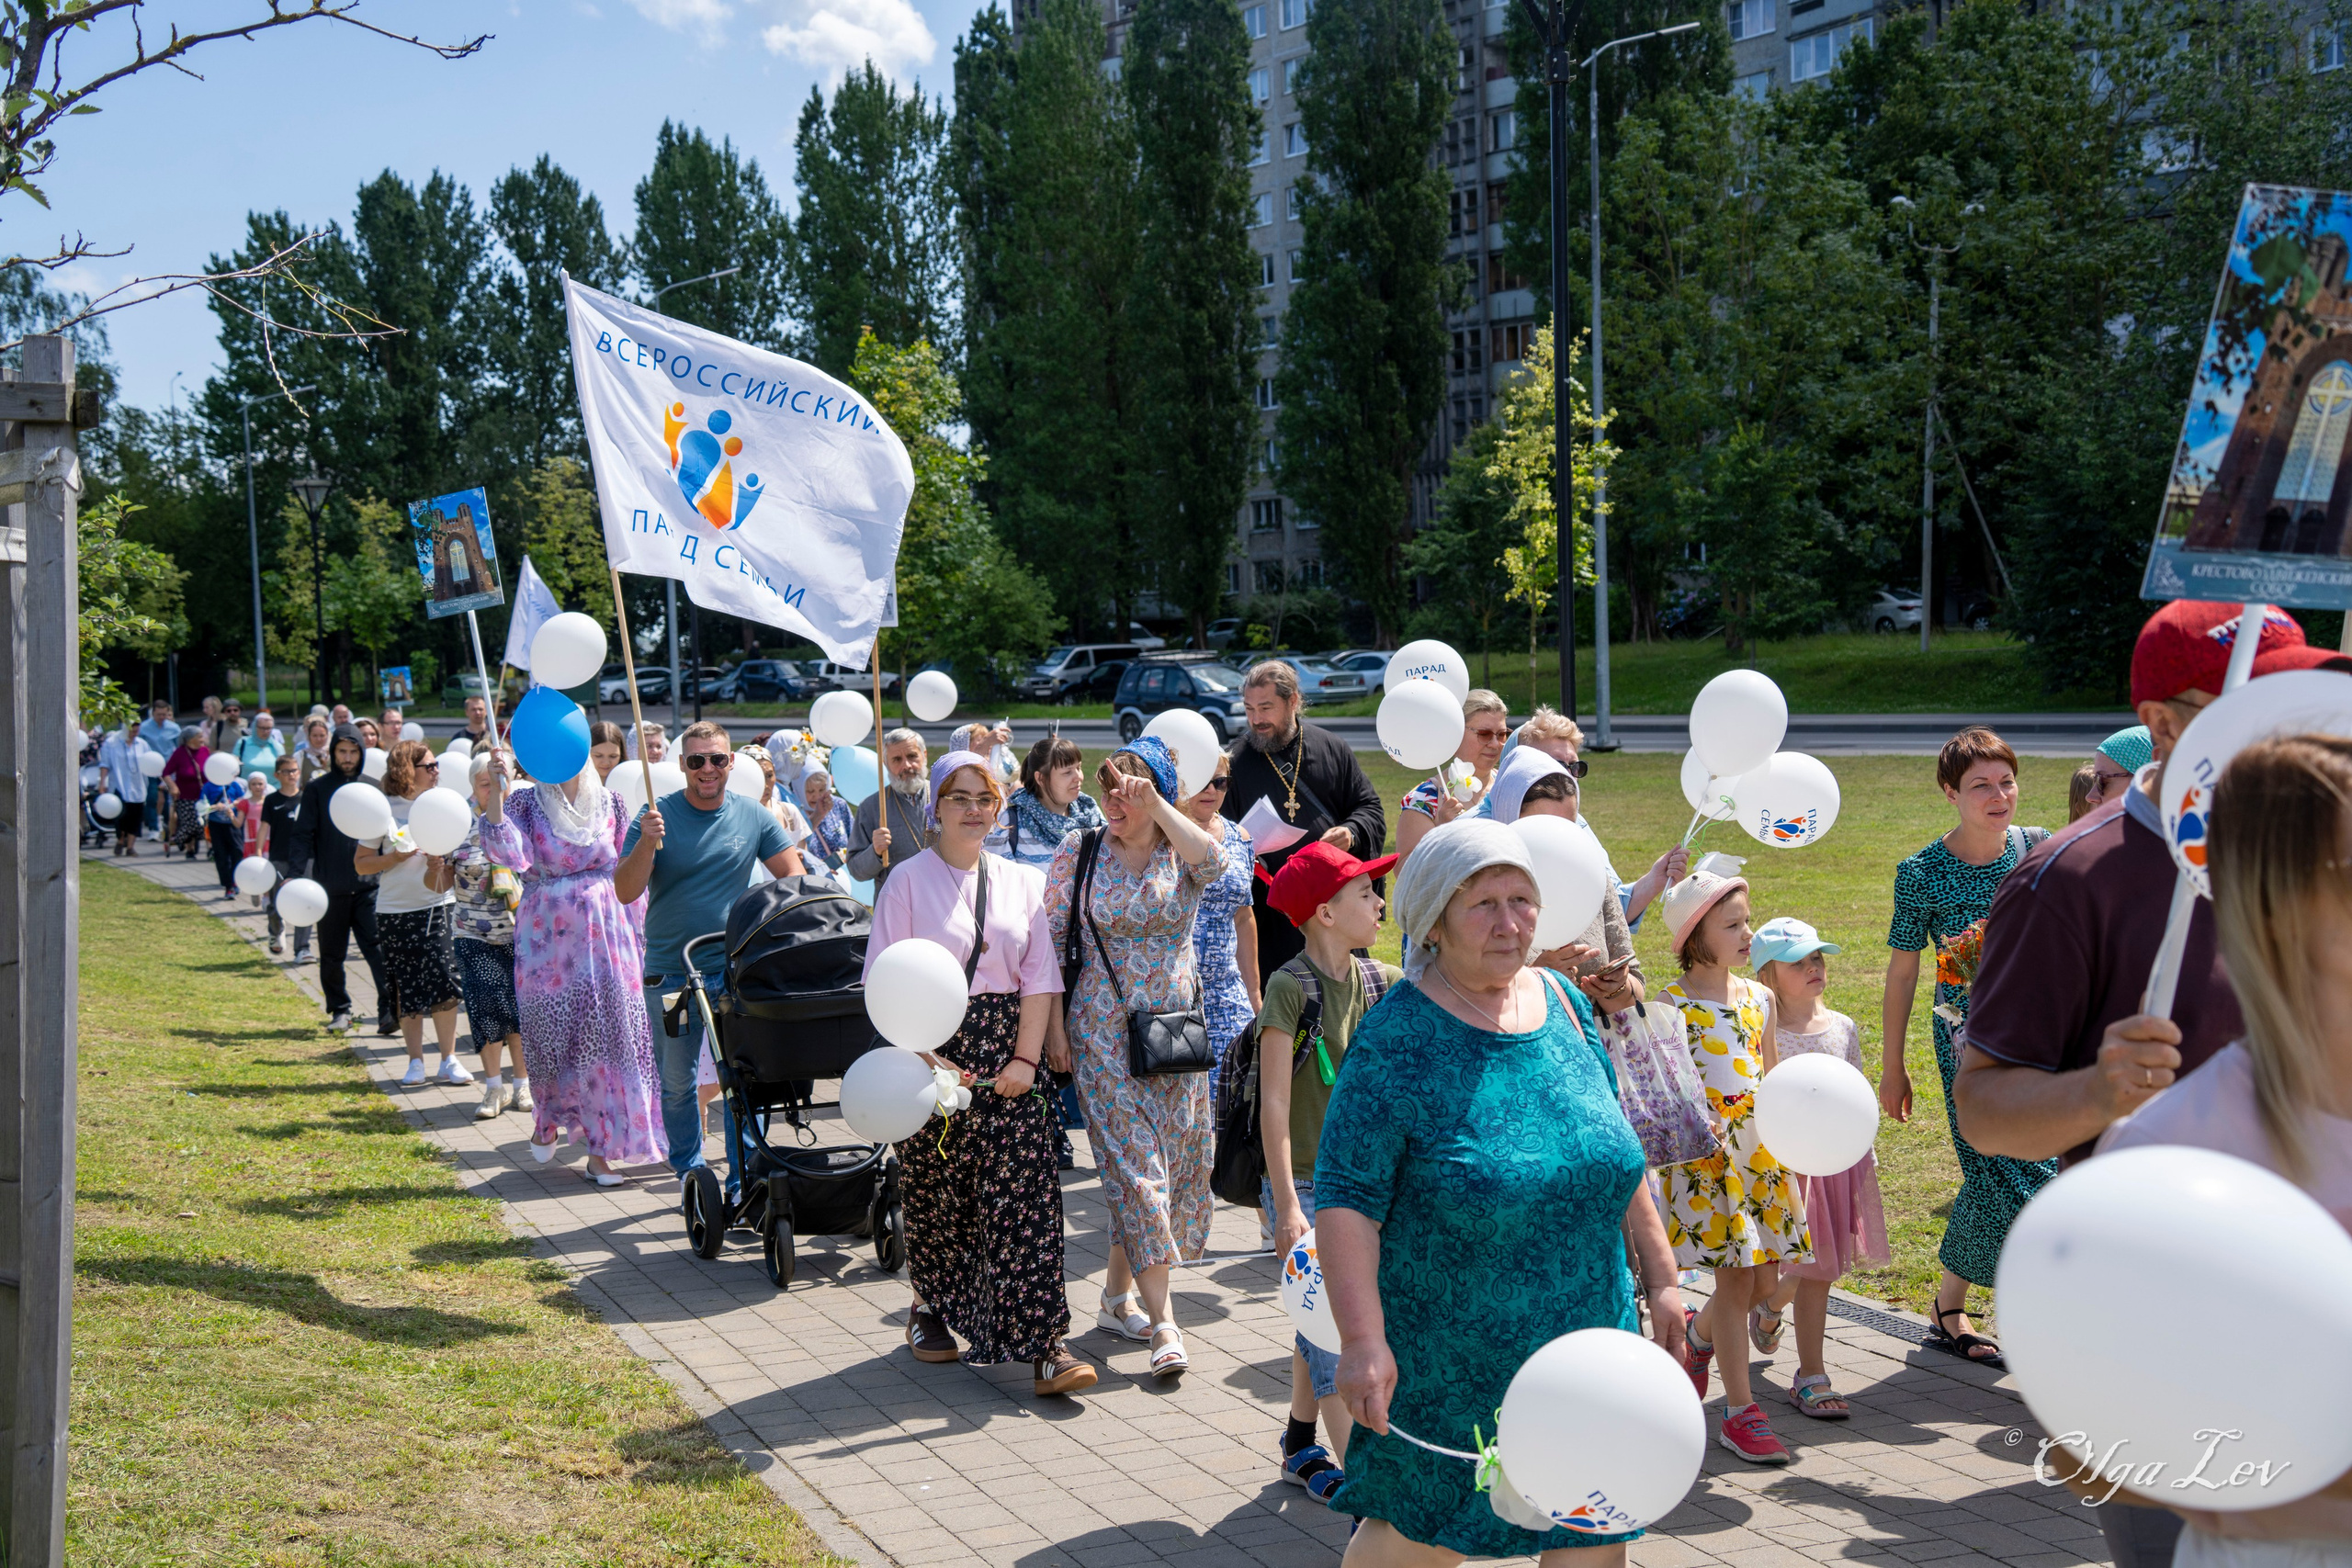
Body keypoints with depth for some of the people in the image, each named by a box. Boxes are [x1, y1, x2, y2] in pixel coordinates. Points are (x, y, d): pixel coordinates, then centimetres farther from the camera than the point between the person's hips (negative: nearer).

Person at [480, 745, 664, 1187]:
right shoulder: (525, 803, -1)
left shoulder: (609, 802, 6)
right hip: (548, 935, -1)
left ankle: (600, 1149, 5)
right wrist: (496, 792, -28)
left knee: (608, 1032, -3)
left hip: (606, 933, 1)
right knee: (552, 1035, 3)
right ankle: (548, 1121, 33)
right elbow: (506, 852, -20)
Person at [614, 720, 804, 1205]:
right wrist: (647, 843, -25)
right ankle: (690, 1174, 26)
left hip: (737, 967, 1)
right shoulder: (657, 815, -4)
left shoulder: (753, 817, 2)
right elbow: (625, 892, -9)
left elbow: (794, 875, 9)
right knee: (677, 1083, 10)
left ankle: (744, 1182, 8)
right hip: (670, 973, 0)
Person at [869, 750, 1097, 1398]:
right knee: (935, 1192, 7)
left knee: (1027, 1197, -6)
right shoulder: (909, 881, 0)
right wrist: (925, 1059, -12)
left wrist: (1026, 1057, -5)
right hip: (932, 1052, -2)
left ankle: (1044, 1345, -8)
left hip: (1008, 1058, 2)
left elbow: (1040, 979, 6)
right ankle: (931, 1309, 30)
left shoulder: (1022, 882, 10)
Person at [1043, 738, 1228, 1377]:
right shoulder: (1078, 851, 0)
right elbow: (1052, 939, 1)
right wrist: (1053, 1025, -3)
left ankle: (1118, 1295, 24)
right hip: (1105, 1031, -3)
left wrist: (1155, 806, -26)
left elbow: (1212, 862, -23)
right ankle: (1162, 1321, -10)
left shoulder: (1181, 853, 2)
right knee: (1134, 1162, -9)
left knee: (1173, 1159, 8)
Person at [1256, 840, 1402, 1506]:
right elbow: (1275, 1103, -17)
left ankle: (1301, 1451, 32)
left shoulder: (1378, 981, 4)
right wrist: (1287, 1207, -20)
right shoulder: (1290, 987, -15)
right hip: (1305, 1185, -6)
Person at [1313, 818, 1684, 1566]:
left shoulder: (1565, 1005, 3)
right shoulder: (1397, 1041, -16)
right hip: (1450, 1360, -5)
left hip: (1588, 1336, 5)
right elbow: (1346, 1199, -20)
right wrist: (1363, 1339, -28)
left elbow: (1615, 1156, 14)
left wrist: (1660, 1276, 13)